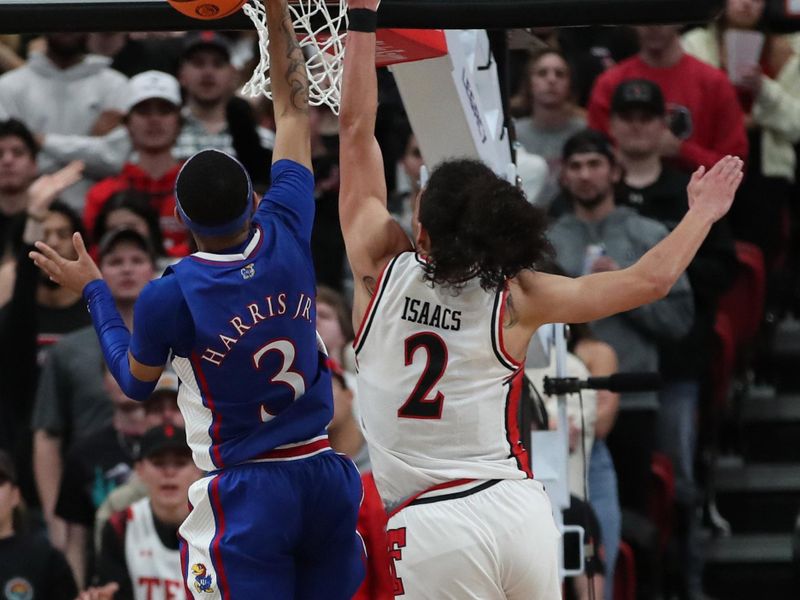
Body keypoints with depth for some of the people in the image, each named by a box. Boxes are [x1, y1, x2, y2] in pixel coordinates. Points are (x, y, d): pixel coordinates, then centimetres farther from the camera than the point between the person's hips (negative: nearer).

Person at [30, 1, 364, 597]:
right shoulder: (286, 236, -5)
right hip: (324, 476, 4)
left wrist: (93, 290, 19)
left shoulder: (169, 297, -14)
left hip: (245, 491, -4)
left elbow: (135, 379, 9)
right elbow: (295, 111, 9)